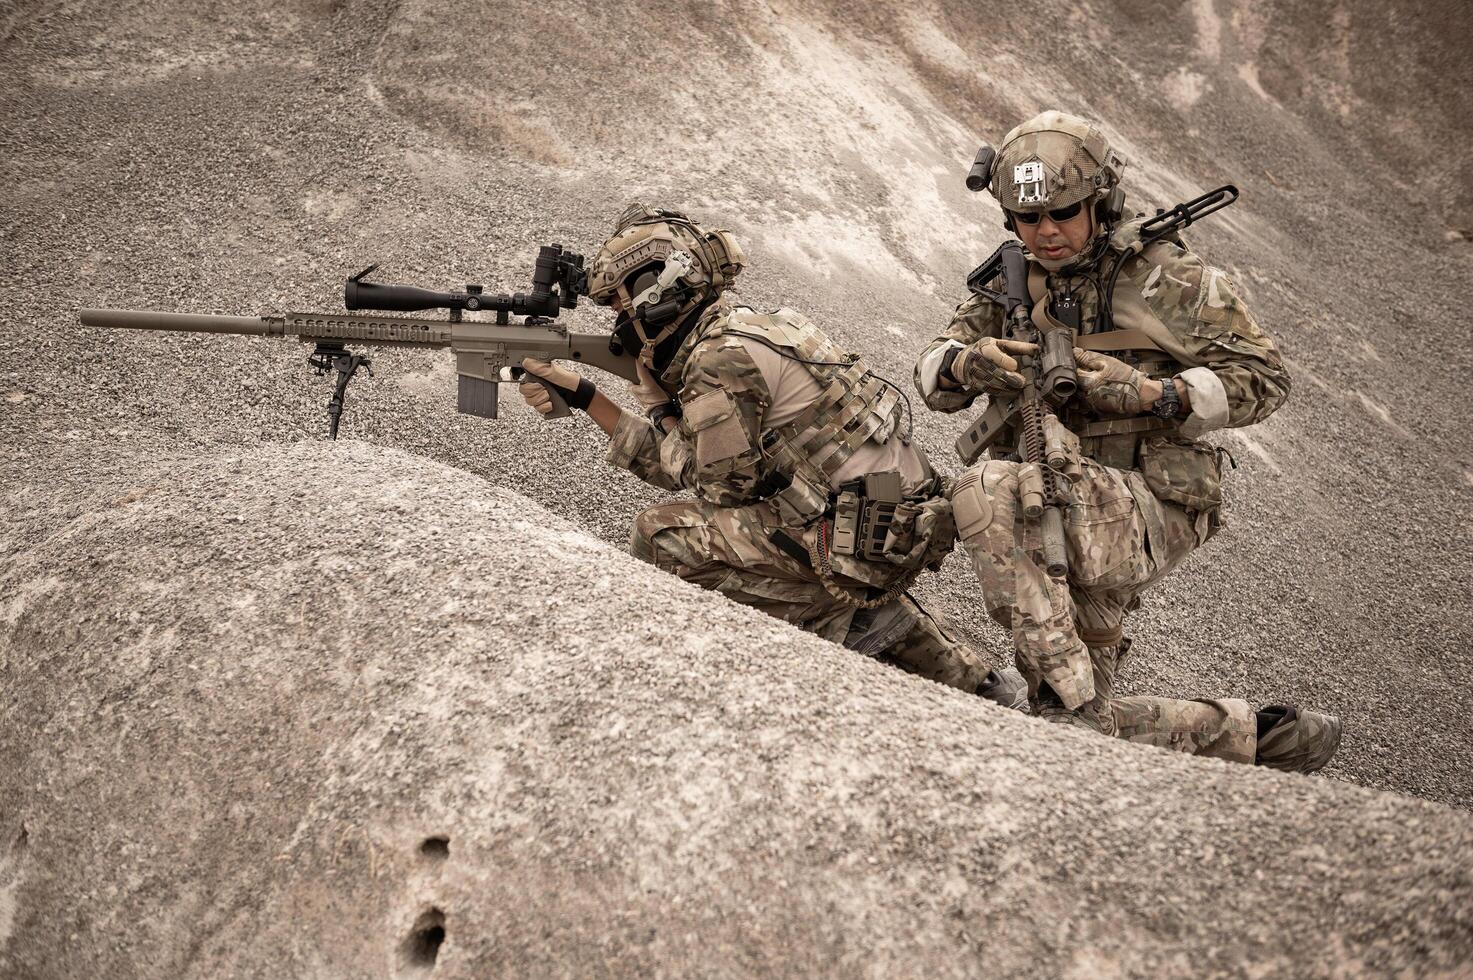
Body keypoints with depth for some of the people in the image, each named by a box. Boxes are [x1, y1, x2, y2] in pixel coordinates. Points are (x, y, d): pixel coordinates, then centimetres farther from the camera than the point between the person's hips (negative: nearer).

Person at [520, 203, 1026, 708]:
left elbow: (725, 485, -8)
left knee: (662, 534, -7)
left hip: (868, 537, -10)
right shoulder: (737, 330, 16)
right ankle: (976, 682, 35)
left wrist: (662, 415, 6)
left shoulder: (721, 360, -14)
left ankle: (857, 623, -4)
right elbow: (678, 462, 19)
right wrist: (581, 395, 18)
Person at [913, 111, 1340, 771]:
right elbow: (932, 374, 9)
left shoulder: (1162, 275, -3)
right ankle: (1248, 734, 23)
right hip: (1060, 519, 7)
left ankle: (1072, 703, -29)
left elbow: (1261, 378, -5)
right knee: (1090, 732, 8)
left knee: (988, 494, -34)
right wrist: (968, 363, -16)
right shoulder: (1017, 281, 12)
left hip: (1146, 508, -7)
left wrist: (1147, 393, -20)